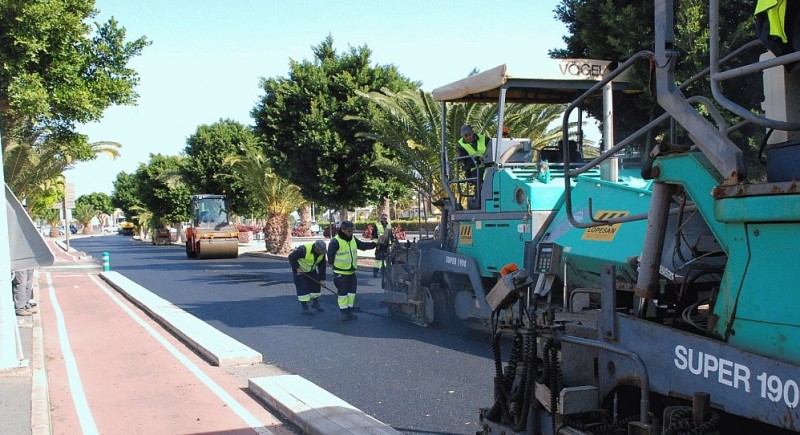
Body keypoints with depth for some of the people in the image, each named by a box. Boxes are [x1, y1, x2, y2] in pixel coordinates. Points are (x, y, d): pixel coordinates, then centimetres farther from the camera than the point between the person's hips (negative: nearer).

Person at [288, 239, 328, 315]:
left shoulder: (322, 253, -16)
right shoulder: (304, 250, -36)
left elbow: (322, 266, -7)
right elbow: (291, 257, -28)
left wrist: (322, 279, -9)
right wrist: (297, 268, -27)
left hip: (311, 270, 6)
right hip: (300, 269, -6)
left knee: (316, 284, 7)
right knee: (302, 287, -10)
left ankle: (315, 303, 26)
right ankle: (304, 308, -3)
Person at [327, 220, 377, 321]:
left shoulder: (353, 239, 5)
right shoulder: (335, 242, -17)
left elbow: (363, 245, 11)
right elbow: (330, 256, -13)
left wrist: (374, 244, 0)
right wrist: (335, 263, -10)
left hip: (352, 272, 7)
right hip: (340, 273, -7)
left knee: (352, 291, 11)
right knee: (342, 292, -1)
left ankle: (349, 311, 22)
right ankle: (344, 312, 9)